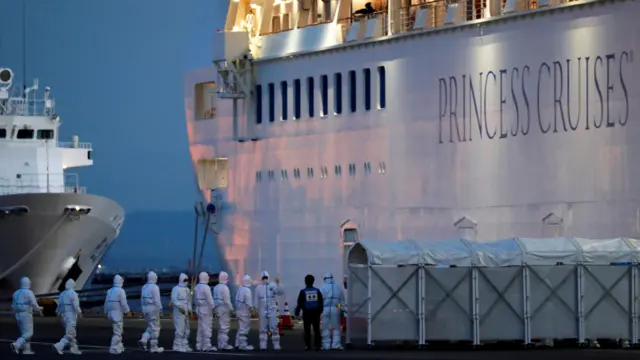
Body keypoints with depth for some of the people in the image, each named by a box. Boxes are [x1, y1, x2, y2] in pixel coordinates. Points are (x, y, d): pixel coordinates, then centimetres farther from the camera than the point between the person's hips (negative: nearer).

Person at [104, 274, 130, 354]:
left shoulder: (110, 291, 11)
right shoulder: (120, 291, -12)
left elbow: (106, 303, 13)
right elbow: (124, 303, -16)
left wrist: (106, 313, 18)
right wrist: (127, 311, -5)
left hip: (111, 313, 8)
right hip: (118, 314, -8)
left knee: (118, 331, 18)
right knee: (117, 332, -3)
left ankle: (119, 347, 19)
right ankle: (114, 349, -6)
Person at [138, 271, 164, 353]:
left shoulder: (144, 287, 10)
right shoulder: (154, 287, -13)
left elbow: (142, 299, 13)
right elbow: (157, 299, -18)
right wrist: (160, 309, -13)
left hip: (145, 308, 8)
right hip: (153, 308, -7)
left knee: (150, 327, 17)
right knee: (155, 328, 1)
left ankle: (143, 340, -4)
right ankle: (153, 347, 4)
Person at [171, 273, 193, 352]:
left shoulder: (187, 290, 17)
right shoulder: (176, 289, -8)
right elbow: (174, 299, -18)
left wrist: (189, 309, 10)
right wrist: (180, 307, -23)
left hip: (186, 312, 9)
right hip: (179, 312, -9)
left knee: (186, 330, 13)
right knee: (180, 329, -12)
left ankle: (184, 345, 21)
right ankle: (177, 346, -9)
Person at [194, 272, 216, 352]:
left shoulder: (197, 287, 12)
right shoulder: (206, 287, -15)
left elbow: (196, 298, 13)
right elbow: (210, 300, -17)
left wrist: (198, 307, 15)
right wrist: (213, 307, -9)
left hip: (199, 309, 9)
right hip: (206, 309, -9)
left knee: (200, 327, 12)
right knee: (206, 327, -5)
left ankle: (199, 345, 13)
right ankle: (207, 346, -5)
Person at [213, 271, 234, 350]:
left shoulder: (216, 287, 13)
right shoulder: (224, 287, -14)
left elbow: (215, 299, 14)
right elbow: (227, 300, -17)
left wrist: (216, 308, 16)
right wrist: (231, 309, -11)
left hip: (218, 308, 9)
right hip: (224, 308, -9)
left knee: (220, 327, 14)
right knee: (225, 327, -6)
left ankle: (220, 344, 17)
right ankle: (224, 344, -7)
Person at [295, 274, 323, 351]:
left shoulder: (303, 291, -6)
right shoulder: (317, 291, 2)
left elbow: (300, 303, -4)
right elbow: (321, 302, 7)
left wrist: (297, 312, 5)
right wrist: (320, 311, 19)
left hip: (307, 313, -2)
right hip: (316, 312, 2)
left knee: (307, 330, 2)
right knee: (316, 329, 6)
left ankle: (308, 346, -1)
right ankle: (317, 345, 1)